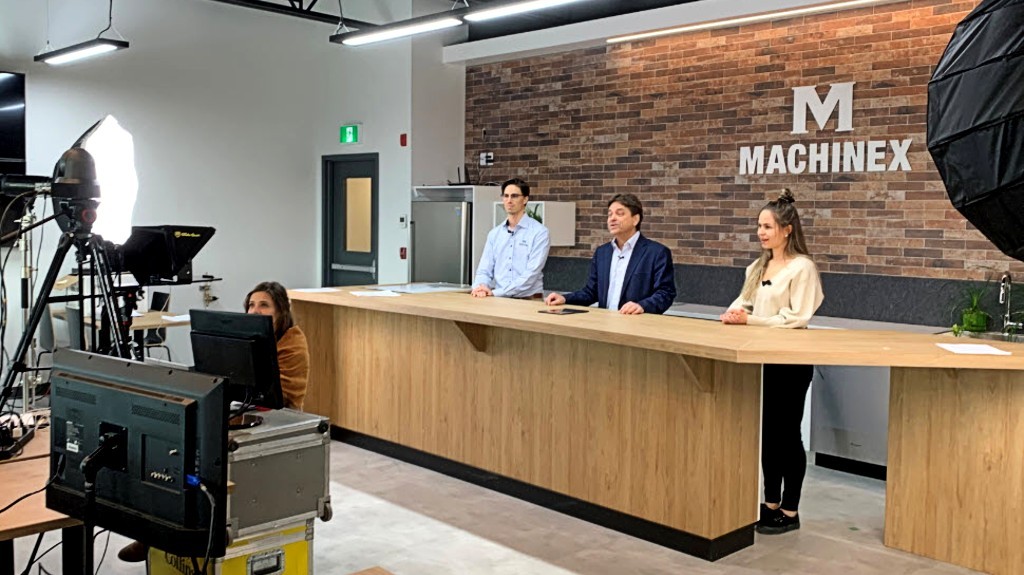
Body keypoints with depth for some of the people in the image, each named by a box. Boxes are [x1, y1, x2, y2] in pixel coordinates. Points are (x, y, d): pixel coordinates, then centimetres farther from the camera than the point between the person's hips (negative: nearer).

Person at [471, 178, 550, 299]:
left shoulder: (539, 232, -4)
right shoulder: (494, 234, 12)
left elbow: (531, 274, -13)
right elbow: (485, 270, 9)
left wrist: (496, 292, -17)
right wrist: (481, 286, -14)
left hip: (528, 300, -3)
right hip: (499, 300, 3)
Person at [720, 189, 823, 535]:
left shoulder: (802, 268, -12)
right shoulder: (759, 267, 12)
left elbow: (797, 318, -18)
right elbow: (745, 301, 13)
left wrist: (751, 320, -21)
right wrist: (734, 312, -10)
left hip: (791, 361, -7)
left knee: (787, 432, 1)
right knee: (767, 431, 13)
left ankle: (789, 512, 12)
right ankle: (771, 503, 24)